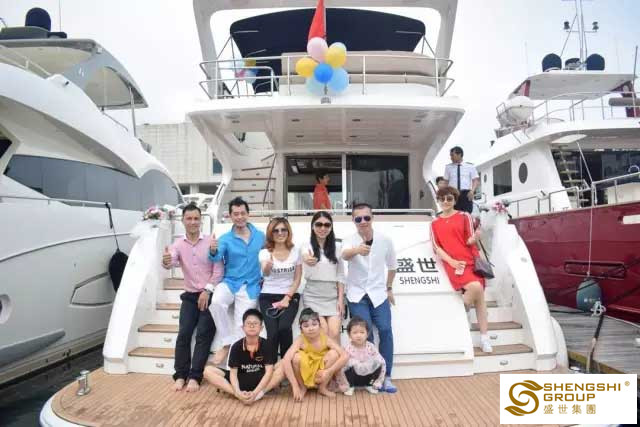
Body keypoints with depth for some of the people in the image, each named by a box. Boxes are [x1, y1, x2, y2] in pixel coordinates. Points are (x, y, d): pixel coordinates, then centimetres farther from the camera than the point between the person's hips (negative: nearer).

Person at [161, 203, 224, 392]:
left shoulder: (211, 242, -5)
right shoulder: (178, 244, 2)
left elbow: (219, 269, -8)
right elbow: (171, 262, -18)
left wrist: (207, 290, -14)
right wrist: (166, 261, -42)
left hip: (209, 295, -2)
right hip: (190, 296, 2)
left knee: (203, 334, -8)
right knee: (183, 333, -5)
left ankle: (195, 377, -3)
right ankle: (180, 375, 5)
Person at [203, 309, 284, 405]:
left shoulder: (266, 345, -11)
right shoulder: (236, 346, -7)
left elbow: (269, 372, -18)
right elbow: (233, 372, -11)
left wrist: (255, 392, -32)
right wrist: (238, 392, -30)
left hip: (261, 381, -2)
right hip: (241, 381, 2)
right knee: (208, 371, -17)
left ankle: (259, 393, -33)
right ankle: (238, 395, -28)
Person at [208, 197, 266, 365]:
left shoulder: (260, 236, 3)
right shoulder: (225, 238, -2)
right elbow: (217, 257, -20)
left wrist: (264, 277, 2)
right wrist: (213, 251, -43)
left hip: (250, 286, 1)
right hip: (229, 282, -1)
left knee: (240, 326, -6)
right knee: (216, 302, -31)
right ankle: (229, 342, -10)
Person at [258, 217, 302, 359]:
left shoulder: (295, 251, 3)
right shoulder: (264, 252, -1)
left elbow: (297, 279, 4)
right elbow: (265, 274, -21)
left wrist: (287, 298, -7)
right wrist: (267, 267, -45)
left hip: (290, 296, 0)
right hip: (268, 296, 0)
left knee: (284, 327, -23)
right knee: (273, 331, -18)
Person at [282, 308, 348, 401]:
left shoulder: (325, 339, -20)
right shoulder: (300, 340, -24)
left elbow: (345, 356, -29)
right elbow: (286, 361, -38)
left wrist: (328, 371, -35)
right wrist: (295, 386, -40)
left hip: (322, 375, 1)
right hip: (305, 375, -1)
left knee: (334, 353, -24)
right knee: (297, 357, -30)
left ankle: (323, 387, -2)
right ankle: (302, 387, -1)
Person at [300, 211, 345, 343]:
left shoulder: (336, 247, 7)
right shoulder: (306, 246, -4)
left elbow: (340, 275, 8)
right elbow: (309, 275, -21)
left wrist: (341, 299, 0)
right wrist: (308, 262, -45)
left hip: (333, 297, 2)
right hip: (313, 296, -2)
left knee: (334, 333, -9)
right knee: (323, 333, -9)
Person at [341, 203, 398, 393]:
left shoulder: (385, 240, -5)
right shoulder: (350, 240, -12)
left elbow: (392, 265, 12)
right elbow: (344, 255, -38)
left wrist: (389, 288, 15)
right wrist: (357, 250, -60)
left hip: (379, 293, 2)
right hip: (357, 294, -1)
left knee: (385, 330, -10)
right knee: (365, 333, -10)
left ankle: (385, 377, 3)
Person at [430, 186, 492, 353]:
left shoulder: (464, 216, 9)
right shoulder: (435, 223, 11)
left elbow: (469, 241, 1)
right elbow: (436, 247, 2)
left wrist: (475, 238, -23)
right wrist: (452, 262, -11)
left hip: (472, 260, 2)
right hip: (452, 264, -2)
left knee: (480, 295, -4)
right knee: (475, 287, -27)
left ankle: (484, 337, 5)